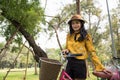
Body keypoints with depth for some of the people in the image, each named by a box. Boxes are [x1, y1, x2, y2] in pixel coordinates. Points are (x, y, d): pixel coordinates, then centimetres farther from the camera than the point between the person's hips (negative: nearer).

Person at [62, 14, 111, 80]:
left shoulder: (86, 36, -1)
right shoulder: (69, 35, 12)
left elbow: (92, 52, -3)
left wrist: (100, 67, -11)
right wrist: (66, 50, -3)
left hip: (80, 64, -4)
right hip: (69, 64, 4)